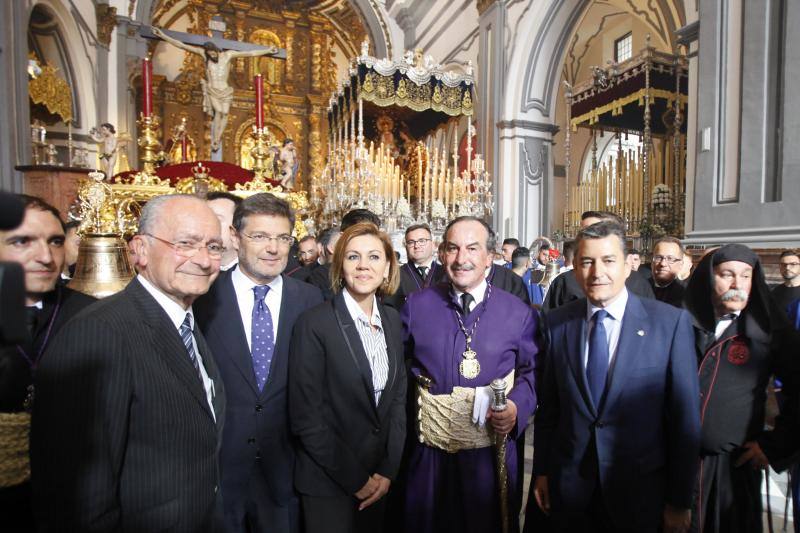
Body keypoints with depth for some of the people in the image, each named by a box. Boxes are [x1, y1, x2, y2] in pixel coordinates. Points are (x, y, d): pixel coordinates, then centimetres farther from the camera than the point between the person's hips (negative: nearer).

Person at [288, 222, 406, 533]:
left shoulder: (392, 320, -1)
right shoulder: (314, 324, -18)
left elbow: (398, 397, 3)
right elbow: (305, 416, -17)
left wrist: (388, 469, -3)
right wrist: (355, 478, -12)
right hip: (329, 483, -5)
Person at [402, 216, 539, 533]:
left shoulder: (520, 314, -4)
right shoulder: (416, 305, -1)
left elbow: (532, 371, 1)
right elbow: (400, 364, 5)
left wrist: (517, 406, -15)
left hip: (492, 454, 0)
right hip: (430, 451, 1)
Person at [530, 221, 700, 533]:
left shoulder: (671, 322, -10)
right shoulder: (557, 323, -4)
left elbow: (685, 416, -7)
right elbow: (547, 405, 1)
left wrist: (680, 500, -3)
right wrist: (542, 471, 4)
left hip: (640, 489, -1)